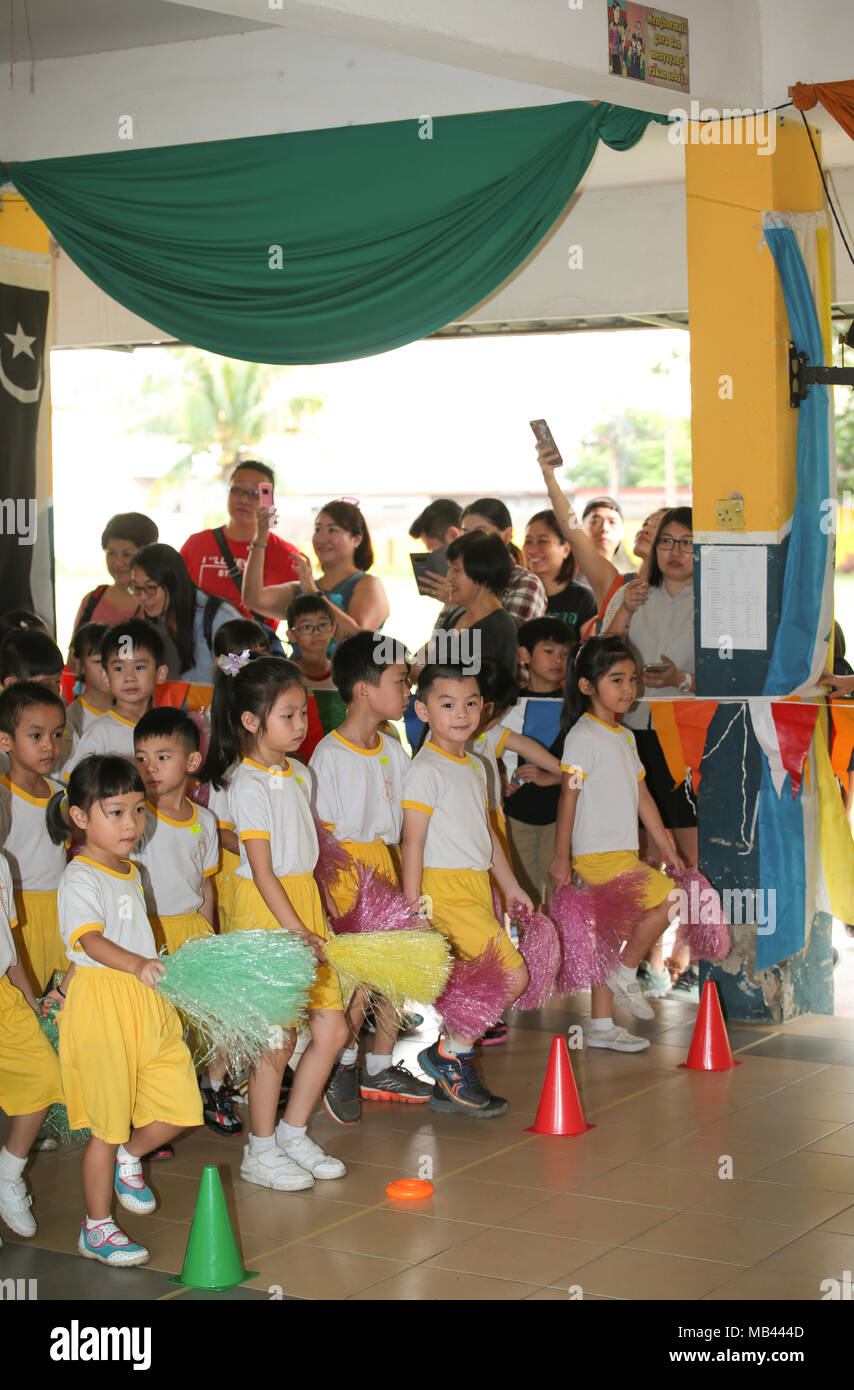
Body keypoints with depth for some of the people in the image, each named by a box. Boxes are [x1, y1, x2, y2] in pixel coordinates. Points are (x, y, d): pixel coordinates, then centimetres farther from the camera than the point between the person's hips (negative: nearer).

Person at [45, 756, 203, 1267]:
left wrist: (75, 979, 25)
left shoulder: (130, 873, 15)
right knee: (108, 1126, 0)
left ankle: (129, 1159, 32)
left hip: (149, 1004, 8)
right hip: (101, 1009, -8)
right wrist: (134, 964, -45)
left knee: (180, 1109, 3)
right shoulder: (80, 879, -13)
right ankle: (96, 1228, 15)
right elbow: (91, 939, -28)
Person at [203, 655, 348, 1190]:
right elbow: (263, 871, -17)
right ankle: (260, 1151, 12)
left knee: (332, 1029, 7)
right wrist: (297, 932, -20)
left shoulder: (300, 775, 11)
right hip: (264, 912, -8)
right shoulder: (249, 785, -14)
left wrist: (318, 921, 18)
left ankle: (293, 1132, 22)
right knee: (277, 1039, -2)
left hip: (305, 907, 8)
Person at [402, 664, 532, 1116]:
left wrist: (511, 886, 28)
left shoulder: (475, 767, 16)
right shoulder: (425, 770, -11)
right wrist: (412, 905, -18)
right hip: (445, 888, -9)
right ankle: (449, 1054, -1)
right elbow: (413, 842, -14)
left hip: (477, 887, 9)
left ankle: (451, 1085, 18)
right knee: (514, 974, -14)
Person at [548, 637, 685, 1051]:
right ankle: (627, 974, 1)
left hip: (620, 854, 8)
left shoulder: (625, 736, 15)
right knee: (666, 898, -14)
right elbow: (568, 798, -13)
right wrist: (561, 858, -15)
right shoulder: (583, 736, -11)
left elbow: (642, 796, 19)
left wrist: (665, 847, 17)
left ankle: (601, 1027, 15)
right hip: (597, 853, -8)